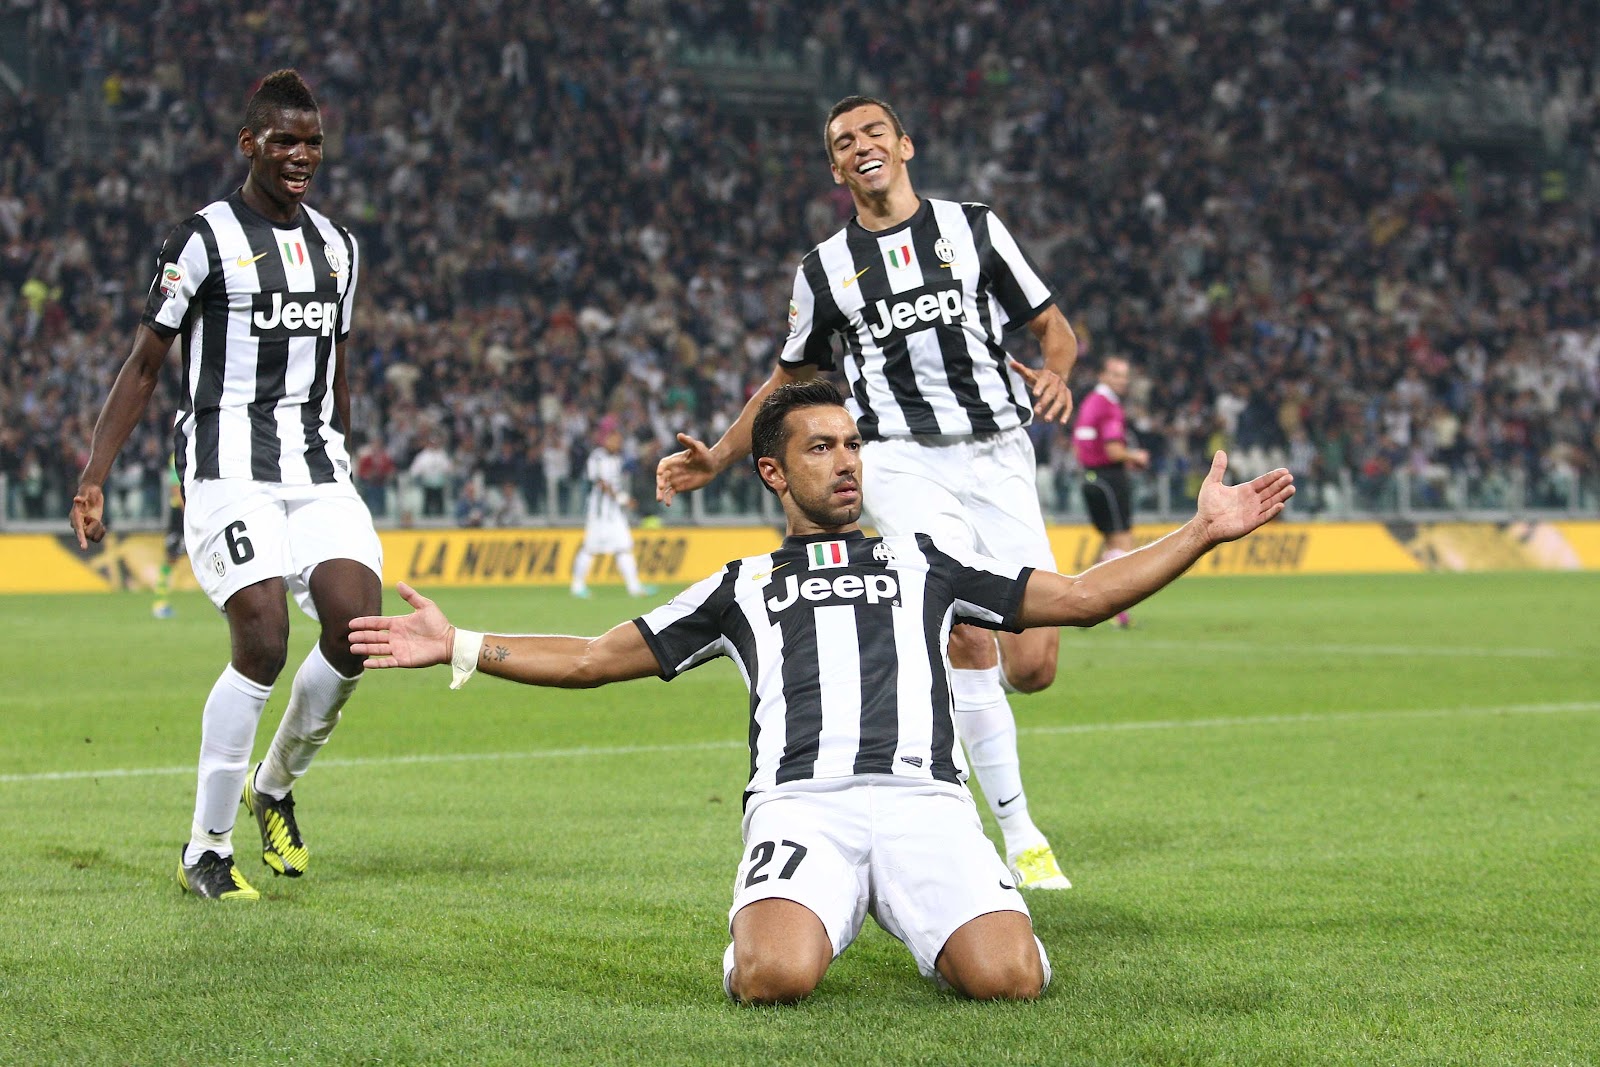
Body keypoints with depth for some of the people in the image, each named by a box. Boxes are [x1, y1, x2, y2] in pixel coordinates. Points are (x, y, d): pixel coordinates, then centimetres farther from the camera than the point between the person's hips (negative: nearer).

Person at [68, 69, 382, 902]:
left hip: (318, 465, 6)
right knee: (262, 644, -18)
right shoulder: (206, 238, -2)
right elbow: (143, 364, -1)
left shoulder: (336, 246, 16)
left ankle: (274, 787, 12)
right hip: (229, 464, -5)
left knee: (356, 627, -14)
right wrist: (93, 480, -7)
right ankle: (205, 851, -5)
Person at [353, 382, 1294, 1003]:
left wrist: (1204, 531, 14)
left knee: (1007, 978, -27)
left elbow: (1081, 597, 23)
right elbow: (595, 659, 27)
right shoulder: (742, 587, 27)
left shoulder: (923, 562, 27)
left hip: (926, 800, 1)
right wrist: (459, 648, 18)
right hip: (801, 803, -1)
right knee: (774, 979, -33)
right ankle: (810, 919, 4)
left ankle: (929, 927, 8)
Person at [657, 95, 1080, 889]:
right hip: (902, 460, -1)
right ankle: (1019, 835, -15)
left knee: (1030, 668, -7)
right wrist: (718, 457, 15)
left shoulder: (972, 227, 10)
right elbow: (792, 378, 24)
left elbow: (1052, 326, 14)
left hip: (998, 457, 1)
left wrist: (1055, 374, -8)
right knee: (970, 635, -22)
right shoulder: (825, 270, 11)